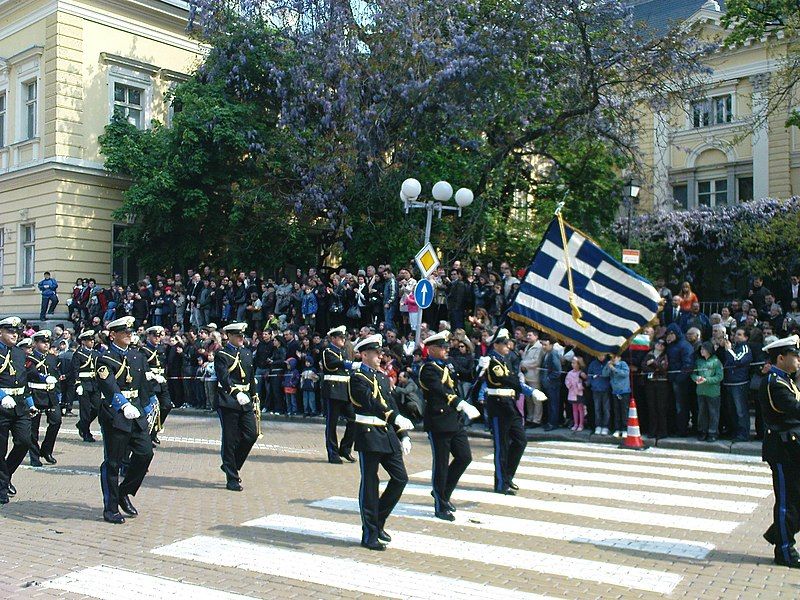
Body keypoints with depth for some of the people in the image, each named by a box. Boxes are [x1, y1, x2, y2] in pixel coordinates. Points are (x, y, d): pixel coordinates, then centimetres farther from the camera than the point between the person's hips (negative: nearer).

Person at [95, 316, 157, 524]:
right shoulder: (105, 359, -8)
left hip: (137, 414, 6)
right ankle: (111, 509, 12)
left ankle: (124, 492, 20)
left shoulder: (137, 356, 14)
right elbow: (110, 387, -24)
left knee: (145, 453, -1)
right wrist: (124, 406, -38)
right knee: (112, 463, 1)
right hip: (115, 415, -6)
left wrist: (147, 413, 18)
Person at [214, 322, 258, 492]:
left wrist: (254, 399, 18)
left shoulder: (248, 353, 16)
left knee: (251, 434, -1)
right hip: (228, 402, -6)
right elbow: (224, 378, -21)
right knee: (230, 440, -2)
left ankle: (230, 465, 21)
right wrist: (237, 394, -35)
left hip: (245, 401, 6)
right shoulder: (221, 355, -5)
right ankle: (232, 479, 6)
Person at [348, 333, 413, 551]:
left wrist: (403, 435, 11)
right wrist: (397, 418, -33)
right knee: (369, 485, 0)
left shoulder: (382, 377, 16)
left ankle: (378, 522, 22)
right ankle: (369, 535, 10)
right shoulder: (357, 378, -9)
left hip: (388, 435, 8)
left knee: (400, 478, 6)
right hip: (369, 436, -8)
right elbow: (373, 403, -23)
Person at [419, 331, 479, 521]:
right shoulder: (428, 369, -14)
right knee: (441, 464, 1)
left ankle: (442, 492, 28)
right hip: (438, 423, -9)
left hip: (454, 421, 9)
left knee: (464, 457, 9)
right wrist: (463, 405, -41)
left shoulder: (445, 365, 15)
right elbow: (441, 392, -31)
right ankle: (441, 507, 15)